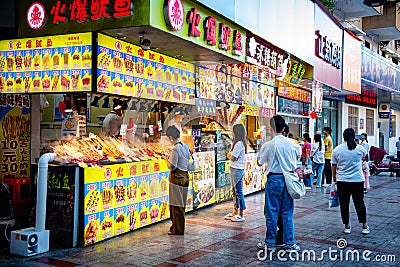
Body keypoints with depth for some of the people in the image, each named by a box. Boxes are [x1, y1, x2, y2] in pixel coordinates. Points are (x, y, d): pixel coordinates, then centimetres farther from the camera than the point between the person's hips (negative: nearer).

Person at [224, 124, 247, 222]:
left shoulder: (239, 144, -17)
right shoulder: (237, 143, 15)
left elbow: (232, 157, -16)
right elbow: (229, 155, 15)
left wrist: (230, 154, 2)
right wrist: (231, 154, -4)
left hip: (238, 170, -10)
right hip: (234, 169, 10)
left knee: (238, 191, -4)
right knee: (235, 191, 15)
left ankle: (241, 215, 2)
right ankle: (235, 212, 23)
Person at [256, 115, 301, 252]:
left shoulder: (268, 145, -12)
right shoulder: (292, 143, -1)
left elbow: (260, 162, -1)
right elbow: (298, 156, 19)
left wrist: (260, 151, 14)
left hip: (274, 179, -3)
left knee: (272, 212, 6)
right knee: (287, 212, 9)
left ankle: (270, 242, 14)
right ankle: (289, 243, 13)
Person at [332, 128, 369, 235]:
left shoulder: (337, 149, -3)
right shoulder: (360, 148, -3)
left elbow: (334, 166, 1)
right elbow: (365, 155, 20)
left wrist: (334, 177, 14)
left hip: (342, 181, -1)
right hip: (358, 180, 1)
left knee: (344, 203, 6)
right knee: (359, 203, 9)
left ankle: (347, 226, 10)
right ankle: (364, 226, 14)